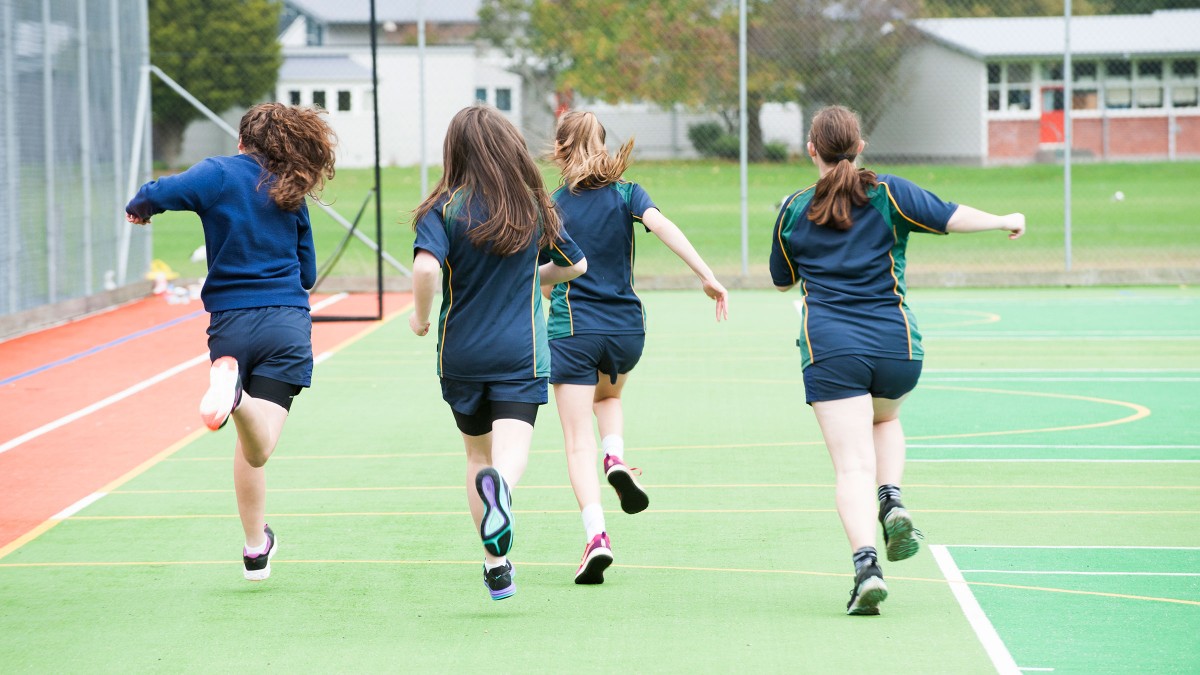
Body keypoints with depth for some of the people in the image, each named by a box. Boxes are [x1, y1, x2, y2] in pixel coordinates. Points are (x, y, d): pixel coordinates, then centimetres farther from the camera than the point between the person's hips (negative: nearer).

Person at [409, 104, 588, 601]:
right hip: (521, 354, 0)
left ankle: (496, 565, 18)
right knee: (512, 446, -12)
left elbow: (426, 267, -25)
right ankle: (499, 483, -49)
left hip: (460, 354, 0)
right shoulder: (535, 207, 2)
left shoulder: (444, 210, -7)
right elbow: (576, 265, 15)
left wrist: (421, 317, -7)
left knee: (477, 452, 16)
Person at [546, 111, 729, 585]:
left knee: (579, 441, -2)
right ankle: (617, 459, 4)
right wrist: (707, 277, -20)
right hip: (626, 327, 3)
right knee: (608, 396, 33)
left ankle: (595, 533, -19)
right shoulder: (626, 193, 2)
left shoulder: (552, 204, 0)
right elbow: (661, 225, -16)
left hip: (572, 328, -3)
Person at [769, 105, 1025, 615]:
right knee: (885, 420, 31)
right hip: (895, 344, 1)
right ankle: (892, 502, 4)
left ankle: (866, 564, -24)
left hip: (828, 349, -1)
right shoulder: (888, 194, 3)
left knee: (853, 466, -5)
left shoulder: (793, 211, 7)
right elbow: (950, 217, -2)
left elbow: (782, 279, 19)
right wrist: (1006, 221, 14)